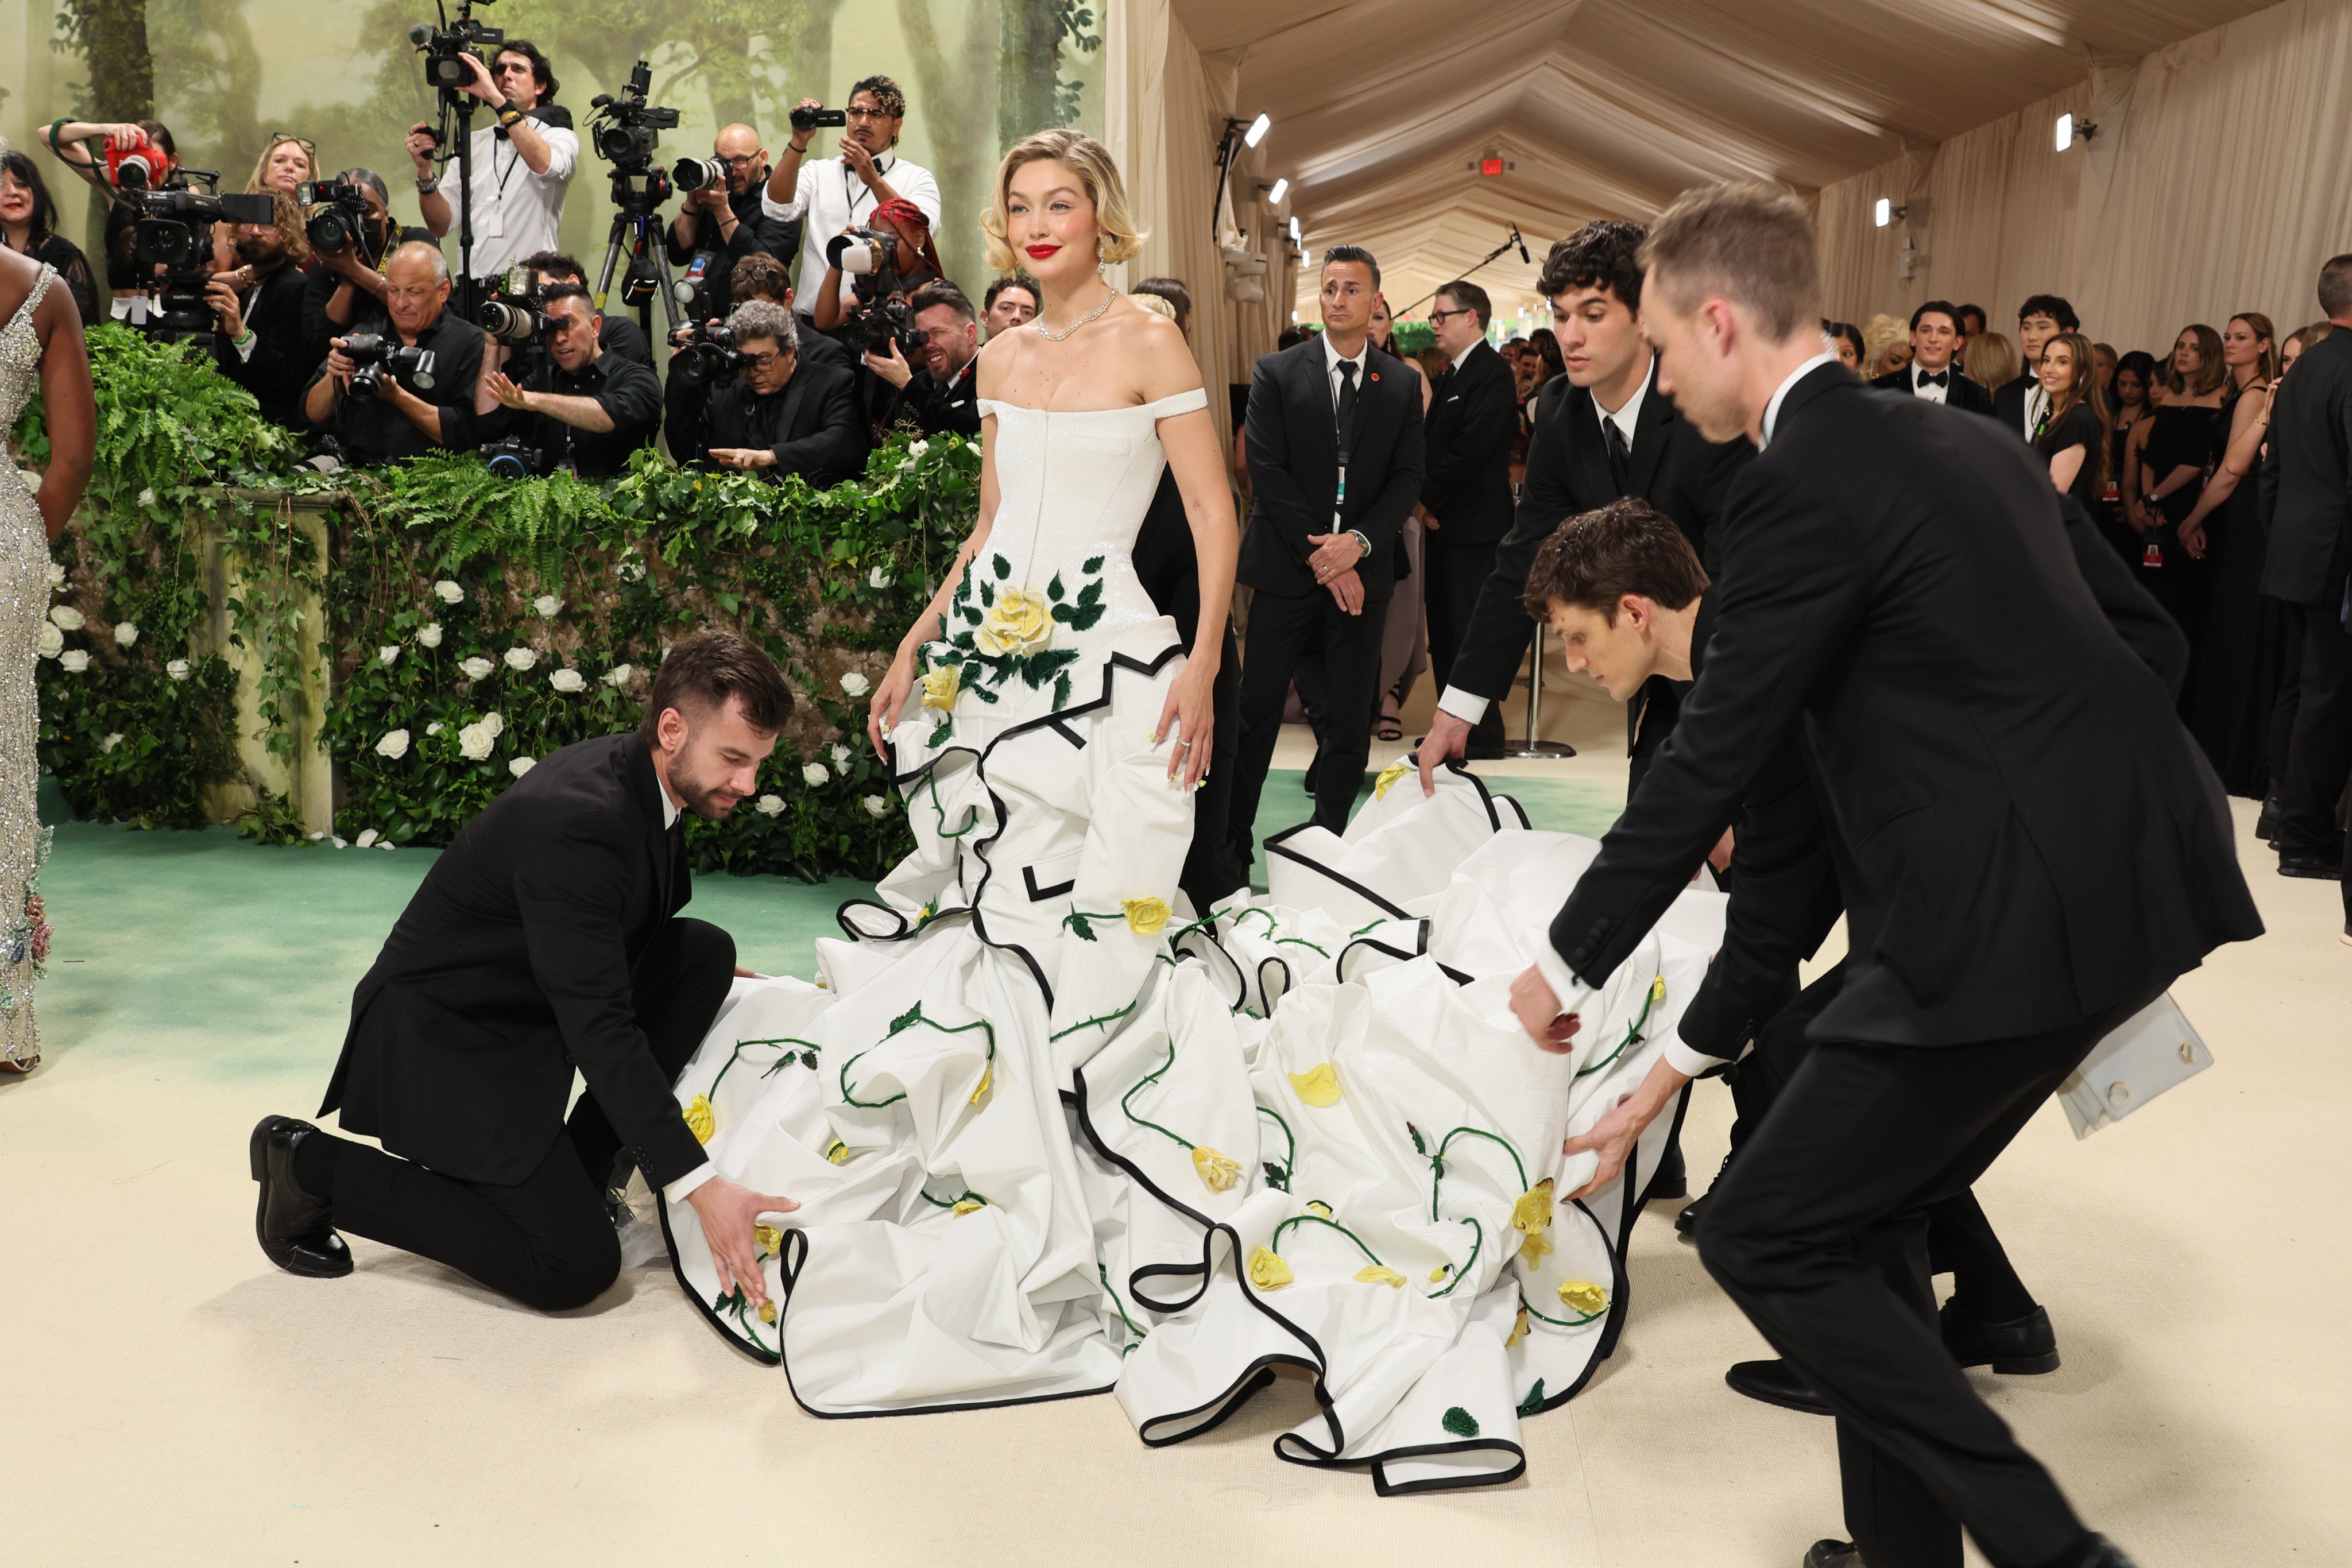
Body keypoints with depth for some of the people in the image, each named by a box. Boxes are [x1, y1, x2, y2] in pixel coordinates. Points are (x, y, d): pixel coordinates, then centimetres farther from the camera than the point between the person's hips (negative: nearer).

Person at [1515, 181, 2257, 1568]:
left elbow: (1710, 764, -11)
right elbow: (2135, 628, 22)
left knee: (1765, 1239, 2)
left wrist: (1570, 967, 1)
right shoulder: (1967, 439, 15)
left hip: (2018, 918, -9)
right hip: (2128, 869, 10)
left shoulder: (1801, 483, -13)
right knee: (1863, 1214, 20)